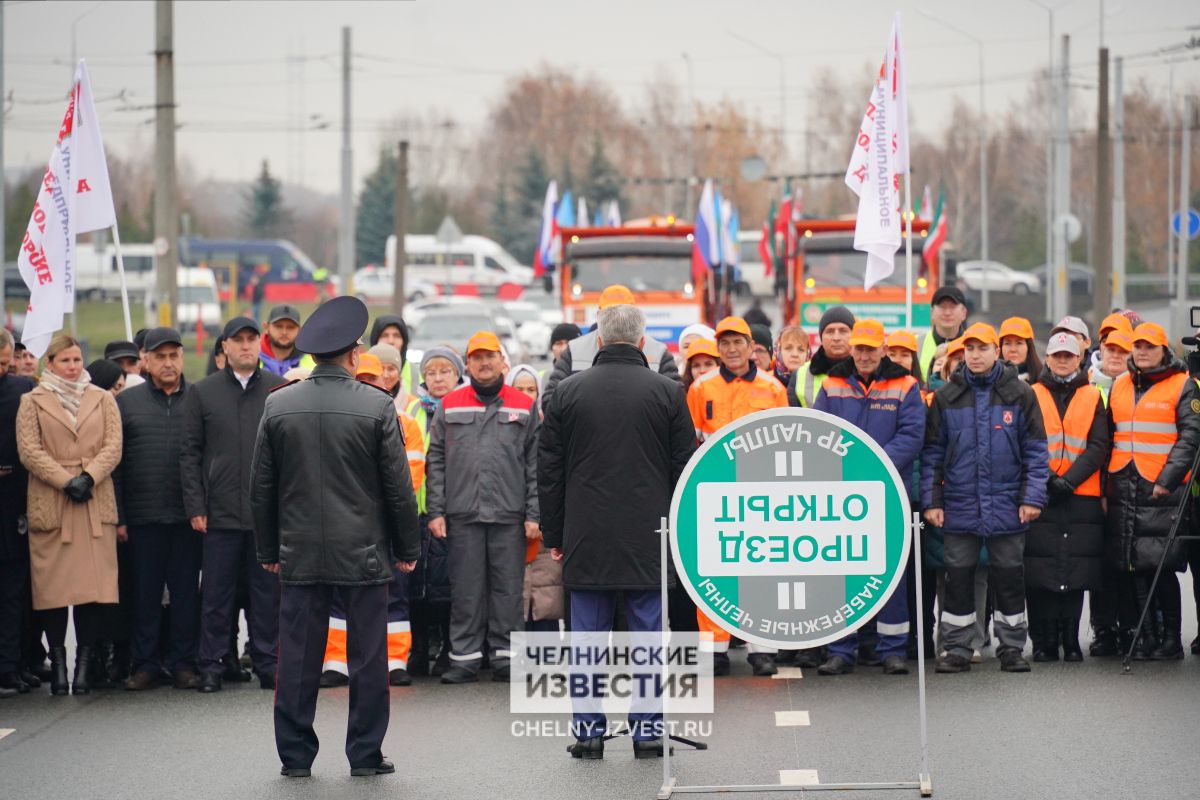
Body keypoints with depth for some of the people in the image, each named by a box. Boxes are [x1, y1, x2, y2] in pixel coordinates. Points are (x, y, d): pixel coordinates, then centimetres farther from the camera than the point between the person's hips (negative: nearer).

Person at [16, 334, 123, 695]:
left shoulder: (102, 400, 14)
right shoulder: (32, 402, 8)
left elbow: (113, 447, 5)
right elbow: (29, 451, -2)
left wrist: (88, 477, -11)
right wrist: (66, 481, -12)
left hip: (95, 500, 1)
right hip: (49, 503, -1)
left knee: (95, 583, -6)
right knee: (52, 586, -4)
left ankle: (85, 662, -2)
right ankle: (58, 662, 2)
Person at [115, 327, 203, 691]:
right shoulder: (127, 402, 6)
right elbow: (115, 463, 5)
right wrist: (118, 516, -1)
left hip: (187, 516, 0)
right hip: (142, 517, 0)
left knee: (186, 590, 4)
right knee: (145, 593, 4)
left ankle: (183, 662, 11)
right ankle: (146, 664, 11)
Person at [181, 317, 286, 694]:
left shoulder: (278, 389, 7)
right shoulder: (203, 392, 6)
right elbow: (190, 453, 5)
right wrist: (195, 506, -2)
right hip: (220, 511, 0)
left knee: (267, 590, 4)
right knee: (216, 592, 3)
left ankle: (267, 662, 11)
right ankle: (212, 665, 9)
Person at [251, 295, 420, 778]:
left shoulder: (278, 405, 0)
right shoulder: (377, 407, -8)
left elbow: (261, 488, 5)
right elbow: (398, 488, -5)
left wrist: (268, 550, 14)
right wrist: (407, 549, 5)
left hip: (300, 553, 2)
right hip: (364, 553, -2)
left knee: (297, 656, 6)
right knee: (367, 656, 5)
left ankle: (296, 755, 7)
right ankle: (365, 754, 7)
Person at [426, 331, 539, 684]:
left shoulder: (524, 407, 8)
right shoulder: (449, 406, 10)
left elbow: (535, 465, 6)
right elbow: (436, 461, 8)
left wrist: (533, 513, -1)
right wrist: (436, 511, 0)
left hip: (509, 514, 0)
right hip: (462, 513, 1)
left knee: (507, 587, 1)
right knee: (466, 588, 2)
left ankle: (505, 655, 7)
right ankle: (465, 656, 6)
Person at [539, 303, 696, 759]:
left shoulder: (568, 392, 2)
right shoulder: (667, 392, -1)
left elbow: (548, 470, 5)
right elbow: (685, 466, 3)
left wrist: (553, 534, 13)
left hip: (586, 539, 1)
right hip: (648, 538, -1)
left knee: (587, 636, 5)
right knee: (647, 633, 4)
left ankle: (588, 733, 6)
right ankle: (647, 733, 5)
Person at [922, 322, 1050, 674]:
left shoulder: (1020, 394, 2)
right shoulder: (946, 397, 5)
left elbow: (1036, 450, 3)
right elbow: (932, 453, 7)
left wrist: (1032, 498, -5)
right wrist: (931, 500, 1)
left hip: (1007, 508, -1)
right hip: (959, 507, 1)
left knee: (1009, 578, 6)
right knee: (958, 578, 4)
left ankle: (1011, 648, 14)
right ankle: (957, 649, 11)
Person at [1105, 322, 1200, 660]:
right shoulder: (1120, 386, 17)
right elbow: (1108, 436, 21)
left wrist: (1167, 481, -13)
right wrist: (1106, 484, 13)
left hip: (1163, 492, -5)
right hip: (1123, 490, 5)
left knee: (1162, 567, -7)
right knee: (1131, 568, 3)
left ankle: (1171, 638, 1)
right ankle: (1141, 635, 9)